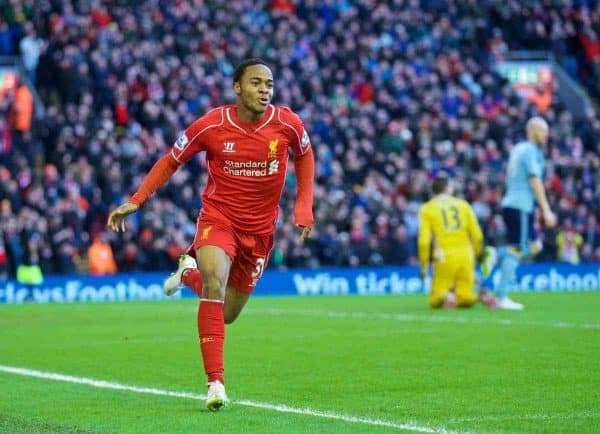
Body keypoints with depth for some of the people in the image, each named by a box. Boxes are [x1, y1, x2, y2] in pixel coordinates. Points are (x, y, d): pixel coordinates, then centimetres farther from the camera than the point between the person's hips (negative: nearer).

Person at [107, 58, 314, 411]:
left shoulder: (288, 124, -11)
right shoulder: (212, 126, -15)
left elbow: (305, 155, 11)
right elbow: (171, 161, -1)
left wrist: (303, 206, 3)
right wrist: (135, 201, -8)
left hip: (260, 228, 3)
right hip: (218, 216, -2)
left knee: (227, 314, 10)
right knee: (214, 284, -30)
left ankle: (190, 271, 41)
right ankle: (216, 382, -24)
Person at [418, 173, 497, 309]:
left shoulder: (427, 208, 6)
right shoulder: (463, 204, 13)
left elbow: (424, 240, -3)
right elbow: (477, 235, 8)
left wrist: (423, 265, 6)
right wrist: (475, 256, 21)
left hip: (444, 257, -2)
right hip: (466, 256, 2)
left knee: (435, 302, 6)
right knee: (464, 300, 8)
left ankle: (446, 296, -27)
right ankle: (481, 296, -23)